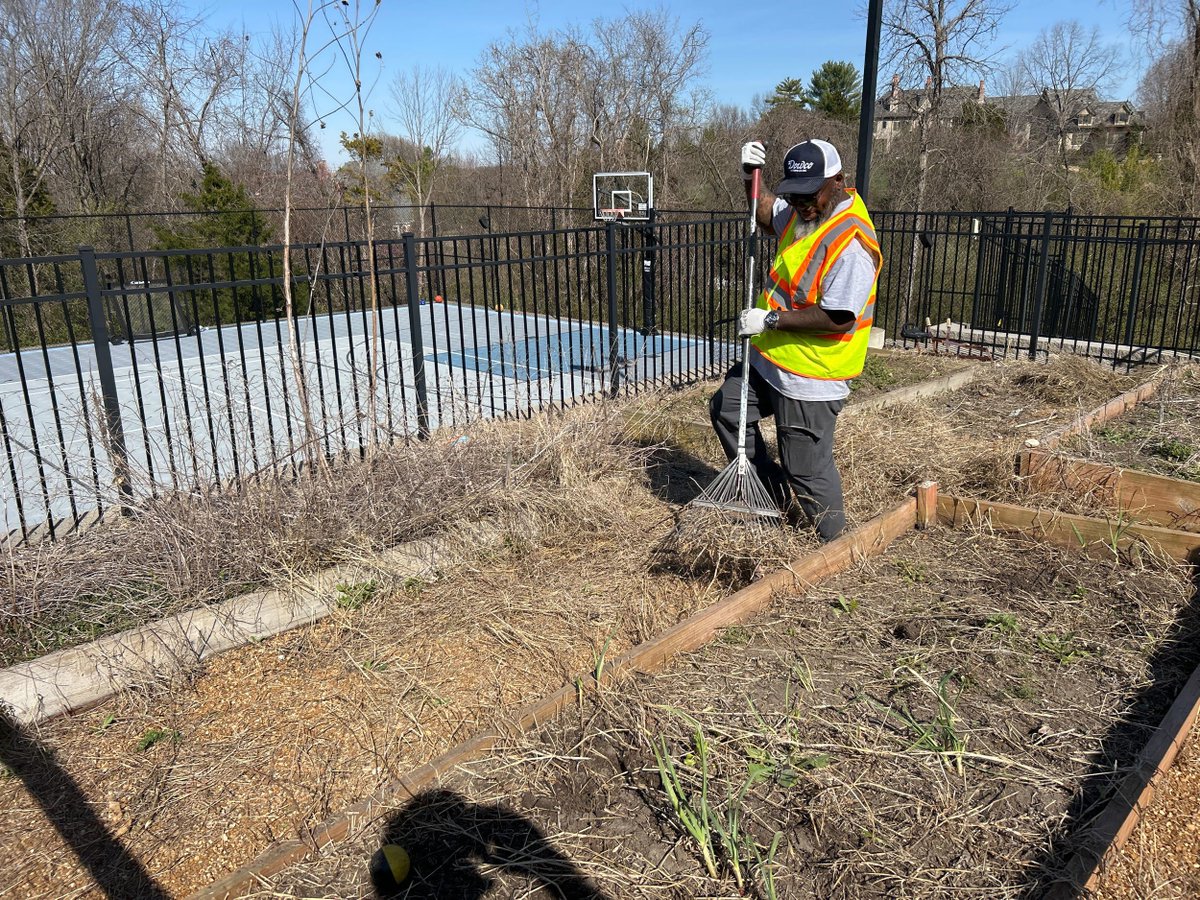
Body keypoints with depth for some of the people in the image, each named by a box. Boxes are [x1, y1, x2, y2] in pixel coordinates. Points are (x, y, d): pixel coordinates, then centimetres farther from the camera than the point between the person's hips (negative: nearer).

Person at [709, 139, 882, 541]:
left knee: (807, 470, 0)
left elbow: (837, 317, -29)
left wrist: (771, 319, -25)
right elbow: (766, 212, 24)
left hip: (809, 376, -10)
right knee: (726, 408, 22)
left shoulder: (852, 242, -25)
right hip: (771, 358, 10)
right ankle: (778, 496, 31)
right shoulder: (806, 210, 3)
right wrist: (751, 176, 5)